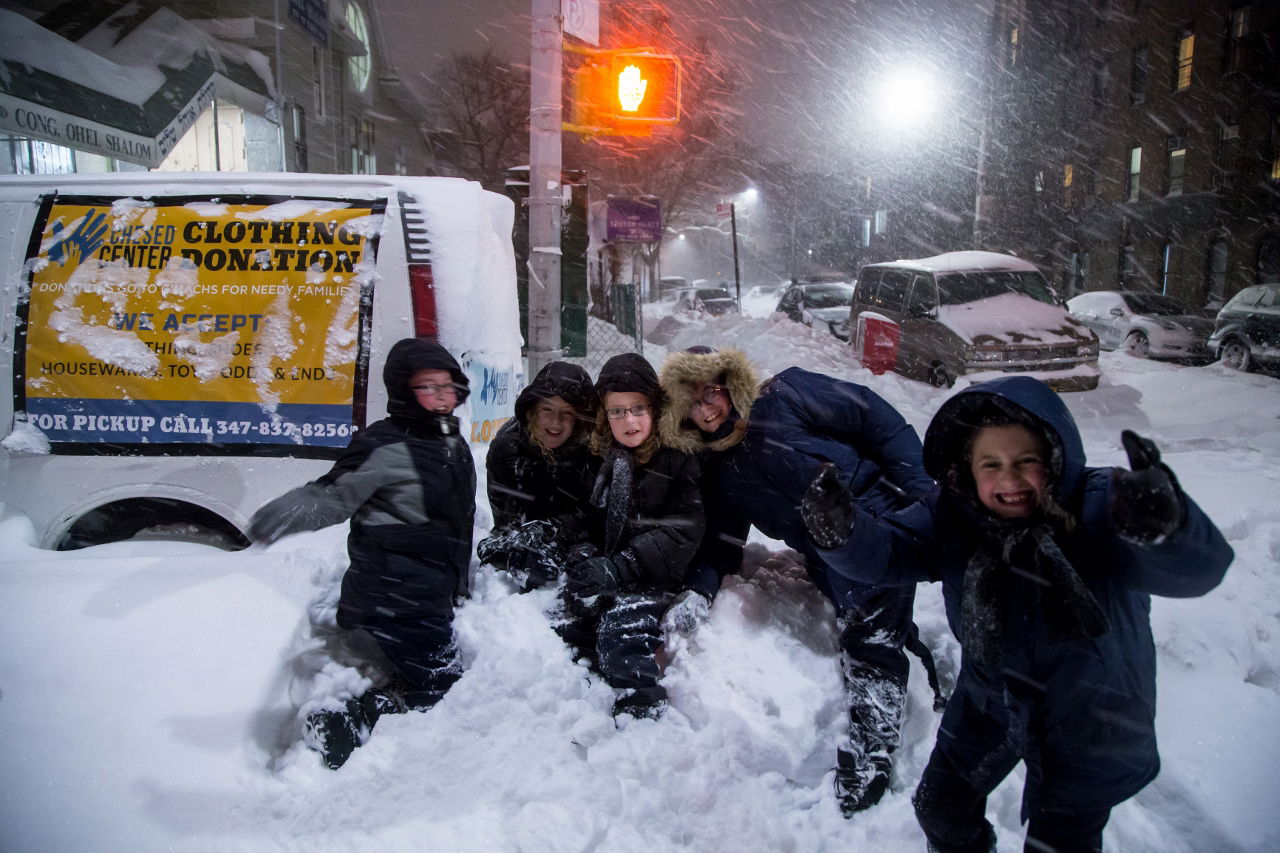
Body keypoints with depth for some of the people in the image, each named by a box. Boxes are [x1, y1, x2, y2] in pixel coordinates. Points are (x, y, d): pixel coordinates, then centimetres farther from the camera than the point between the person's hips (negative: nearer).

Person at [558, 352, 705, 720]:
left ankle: (640, 713, -18)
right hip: (602, 576, 5)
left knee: (621, 627, -28)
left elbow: (682, 531, -9)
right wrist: (585, 556, -4)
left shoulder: (677, 459, -1)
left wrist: (619, 568, -19)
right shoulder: (597, 458, 13)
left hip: (655, 579, -4)